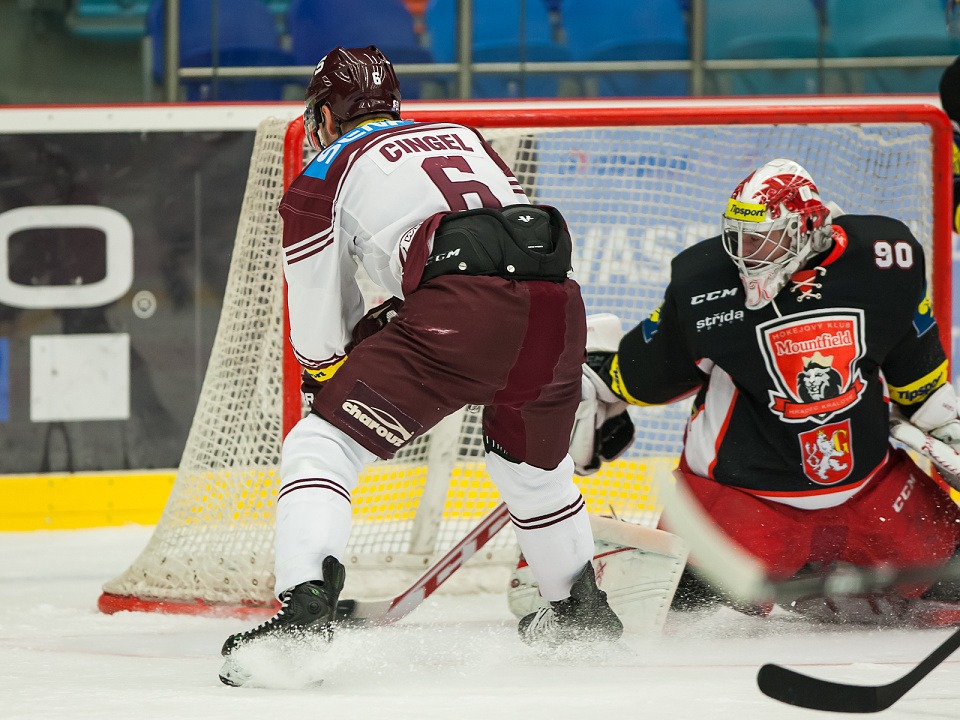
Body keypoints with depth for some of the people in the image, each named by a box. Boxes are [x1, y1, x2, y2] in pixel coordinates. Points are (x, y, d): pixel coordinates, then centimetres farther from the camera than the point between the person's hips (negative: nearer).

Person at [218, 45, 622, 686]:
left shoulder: (324, 178, 20)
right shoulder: (464, 138, 35)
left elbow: (320, 339, 21)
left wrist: (332, 383, 41)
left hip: (461, 310, -6)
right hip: (557, 300, 6)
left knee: (322, 445, 0)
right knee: (532, 461, 33)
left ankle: (305, 607, -21)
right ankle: (583, 609, 46)